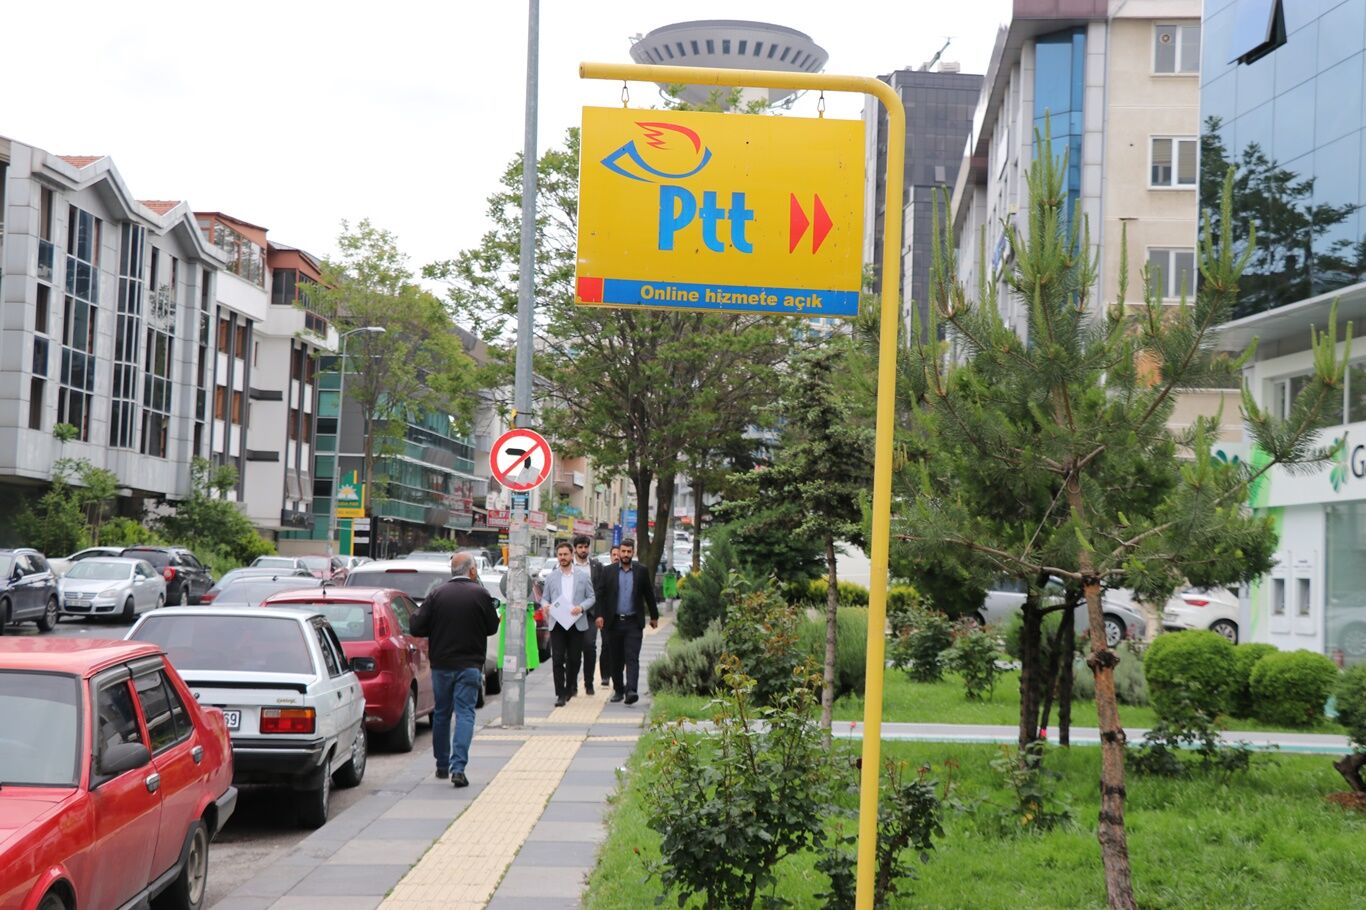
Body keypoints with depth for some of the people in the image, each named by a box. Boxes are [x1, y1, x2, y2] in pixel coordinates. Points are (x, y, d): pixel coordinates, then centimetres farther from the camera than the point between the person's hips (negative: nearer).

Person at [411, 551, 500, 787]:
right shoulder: (480, 594, -7)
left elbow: (417, 628, -6)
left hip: (441, 664, 2)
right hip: (469, 665, -2)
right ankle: (458, 766, -15)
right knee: (465, 713, -2)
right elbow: (492, 628, 2)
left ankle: (442, 765, 24)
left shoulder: (436, 594, -4)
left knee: (441, 714, 16)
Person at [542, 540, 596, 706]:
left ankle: (570, 688, 25)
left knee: (573, 660, 6)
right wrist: (545, 605, -12)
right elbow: (545, 598, 12)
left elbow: (591, 598, 7)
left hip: (577, 623, 0)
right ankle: (560, 694, -6)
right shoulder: (551, 577, 10)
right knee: (557, 660, -7)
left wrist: (581, 607, -12)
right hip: (557, 624, 0)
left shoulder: (583, 576, 8)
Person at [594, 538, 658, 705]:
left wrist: (654, 616, 16)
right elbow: (601, 595, 4)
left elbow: (649, 595, 12)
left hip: (633, 622, -1)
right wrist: (600, 615, -6)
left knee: (632, 658, -12)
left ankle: (631, 691, -22)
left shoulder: (641, 571, 5)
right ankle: (618, 690, 20)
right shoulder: (609, 571, 5)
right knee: (616, 659, 8)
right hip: (614, 622, 2)